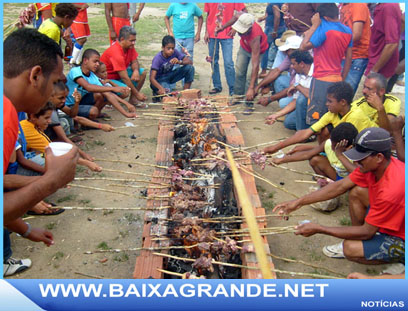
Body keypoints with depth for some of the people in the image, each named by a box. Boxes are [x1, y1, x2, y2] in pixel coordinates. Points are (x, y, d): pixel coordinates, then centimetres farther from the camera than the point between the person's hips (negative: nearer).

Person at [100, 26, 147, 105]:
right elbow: (124, 77, -29)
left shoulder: (129, 46, -4)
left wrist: (136, 71, -21)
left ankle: (132, 99, 0)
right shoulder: (116, 52, -29)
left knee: (142, 73, -4)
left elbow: (134, 62, 5)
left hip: (119, 75, 9)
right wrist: (137, 93, -25)